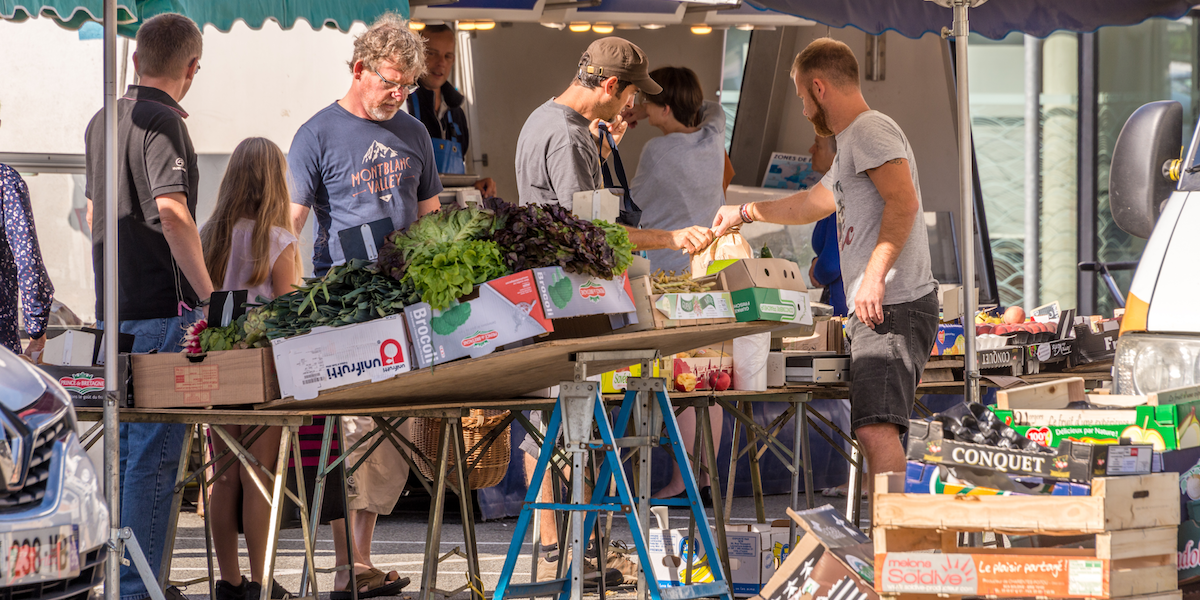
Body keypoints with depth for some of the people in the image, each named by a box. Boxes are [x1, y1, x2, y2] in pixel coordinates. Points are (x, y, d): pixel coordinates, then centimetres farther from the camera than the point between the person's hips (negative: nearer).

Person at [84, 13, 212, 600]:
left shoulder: (101, 122, 14)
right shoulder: (163, 124, -14)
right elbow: (172, 214, -26)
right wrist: (208, 294, -23)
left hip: (112, 309, 9)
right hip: (160, 311, -9)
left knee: (125, 451, 15)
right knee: (154, 457, -6)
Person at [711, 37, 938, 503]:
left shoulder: (870, 129, -5)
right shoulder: (851, 145, 29)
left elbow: (903, 202, -20)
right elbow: (810, 204, 46)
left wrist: (875, 274, -27)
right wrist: (745, 212, 56)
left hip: (892, 304, -11)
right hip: (872, 311, 11)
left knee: (875, 427, -23)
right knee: (870, 430, 7)